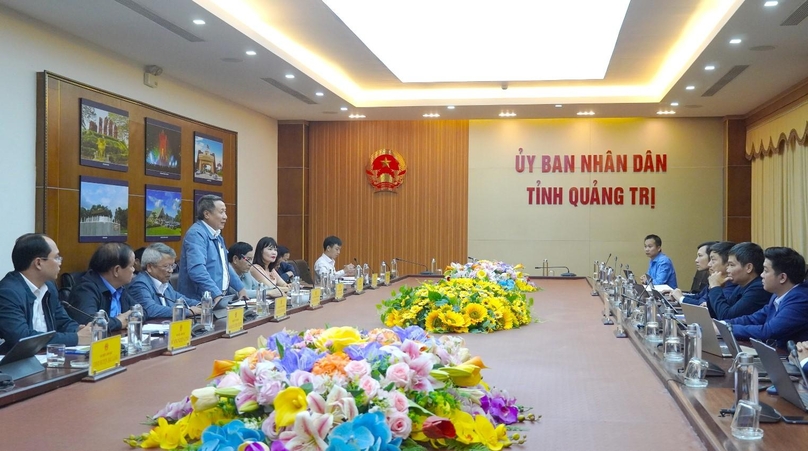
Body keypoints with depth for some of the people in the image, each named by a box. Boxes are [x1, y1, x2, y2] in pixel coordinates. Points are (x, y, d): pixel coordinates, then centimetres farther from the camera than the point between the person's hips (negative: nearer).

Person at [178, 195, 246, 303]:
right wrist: (216, 294, -29)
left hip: (219, 298, 7)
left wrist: (240, 288, 21)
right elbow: (197, 270, -25)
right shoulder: (196, 234, -12)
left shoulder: (216, 235, 16)